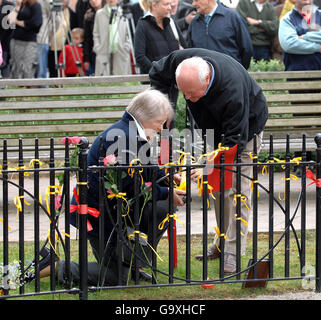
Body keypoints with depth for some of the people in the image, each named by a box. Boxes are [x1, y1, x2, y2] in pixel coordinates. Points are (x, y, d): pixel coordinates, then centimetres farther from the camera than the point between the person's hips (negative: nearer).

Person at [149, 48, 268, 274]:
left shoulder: (233, 90, -44)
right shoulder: (180, 60, -29)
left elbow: (235, 139, -39)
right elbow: (157, 73, -5)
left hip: (247, 125, -6)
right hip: (216, 128, 7)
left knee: (236, 188, -13)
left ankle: (233, 253, -14)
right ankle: (223, 242, 18)